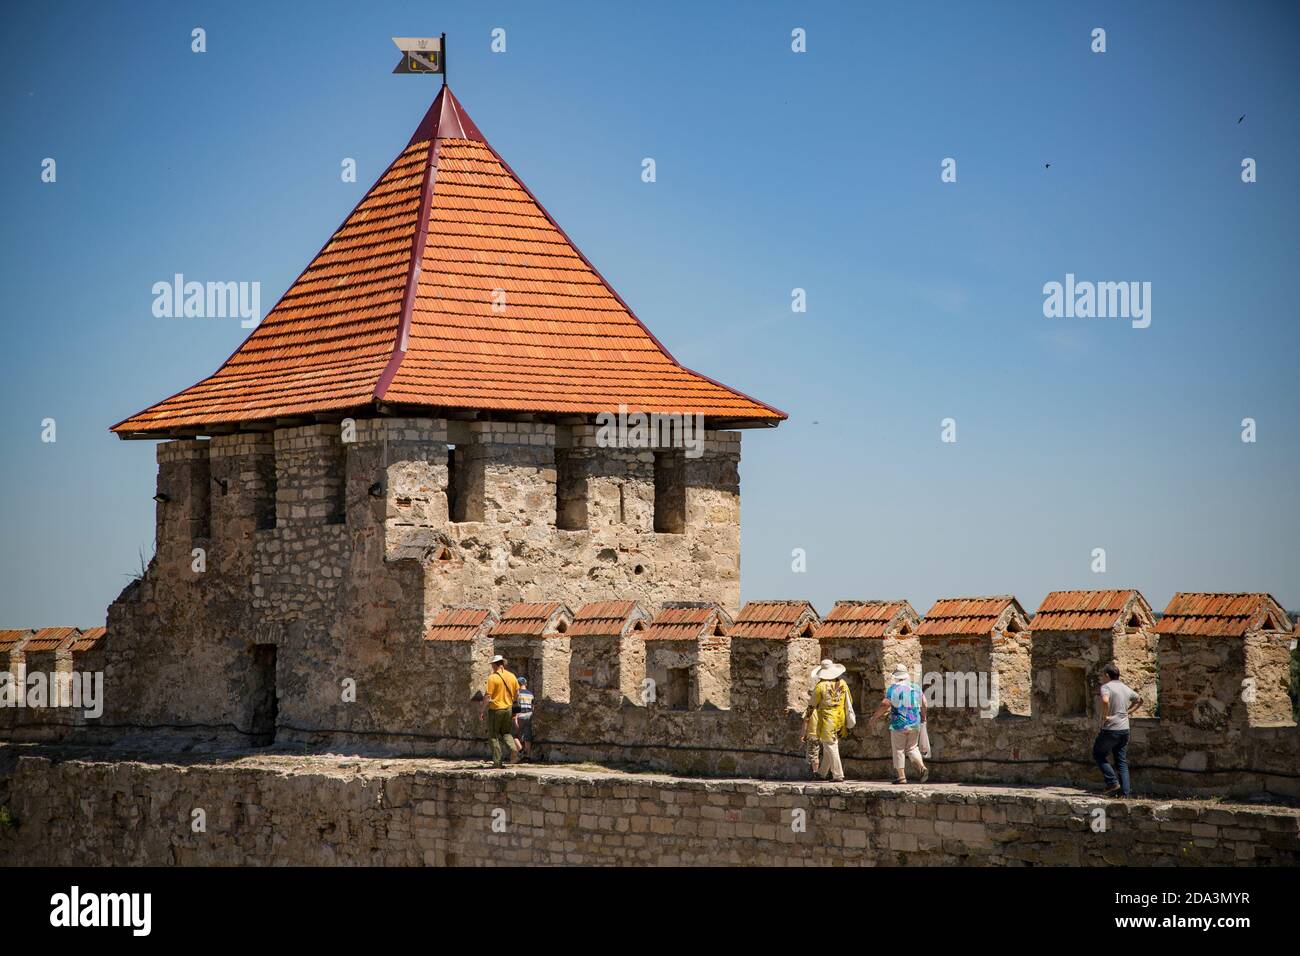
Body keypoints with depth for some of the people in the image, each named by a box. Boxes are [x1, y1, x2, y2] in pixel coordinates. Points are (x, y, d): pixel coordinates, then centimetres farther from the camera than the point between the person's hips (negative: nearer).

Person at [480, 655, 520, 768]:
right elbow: (517, 694, 10)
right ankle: (512, 747, -9)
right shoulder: (511, 676, 4)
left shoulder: (492, 677, -13)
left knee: (493, 735, 5)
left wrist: (482, 710, -7)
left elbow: (488, 696, -15)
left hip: (495, 709, -5)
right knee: (506, 732, 19)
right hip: (508, 708, 5)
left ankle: (497, 761, 2)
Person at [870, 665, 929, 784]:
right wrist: (923, 717, 28)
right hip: (915, 725, 5)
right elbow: (923, 704, 12)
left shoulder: (893, 689, -9)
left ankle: (901, 777, 1)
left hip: (899, 725, -5)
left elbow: (885, 704, -17)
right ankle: (922, 767, -4)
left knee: (899, 750, 3)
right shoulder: (916, 688, 7)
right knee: (912, 748, 17)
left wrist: (875, 716, -4)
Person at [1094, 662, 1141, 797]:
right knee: (1122, 762, 10)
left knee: (1098, 754, 12)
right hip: (1125, 729, 6)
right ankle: (1124, 792, 6)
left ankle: (1112, 782, 1)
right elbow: (1139, 700, 28)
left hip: (1110, 729, -6)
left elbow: (1105, 700, -32)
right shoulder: (1126, 688, 11)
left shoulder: (1106, 687, -11)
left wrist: (1104, 716, -18)